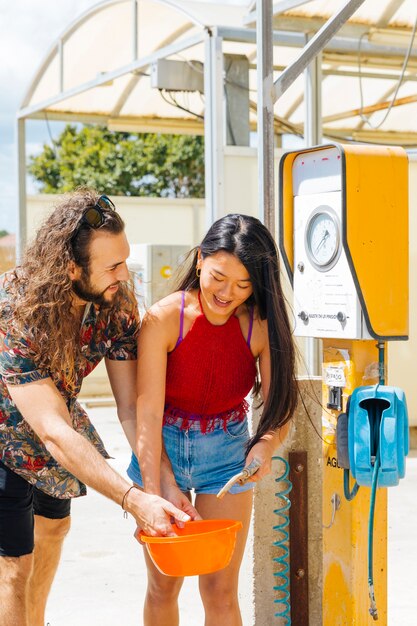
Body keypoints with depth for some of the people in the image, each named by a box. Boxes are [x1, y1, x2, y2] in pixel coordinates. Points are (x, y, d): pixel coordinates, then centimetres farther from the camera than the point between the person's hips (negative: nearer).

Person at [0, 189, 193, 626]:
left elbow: (131, 408, -19)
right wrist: (134, 500, -47)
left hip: (56, 409, 7)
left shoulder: (116, 302, -22)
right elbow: (55, 433, -42)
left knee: (54, 524, 26)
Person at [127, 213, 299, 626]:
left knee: (220, 591, 2)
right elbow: (148, 413, -23)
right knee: (163, 585, 9)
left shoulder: (261, 327, -15)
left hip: (227, 452, 1)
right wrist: (155, 494, -28)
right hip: (163, 449, -1)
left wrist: (266, 445, -34)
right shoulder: (163, 319, -21)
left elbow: (279, 406, -12)